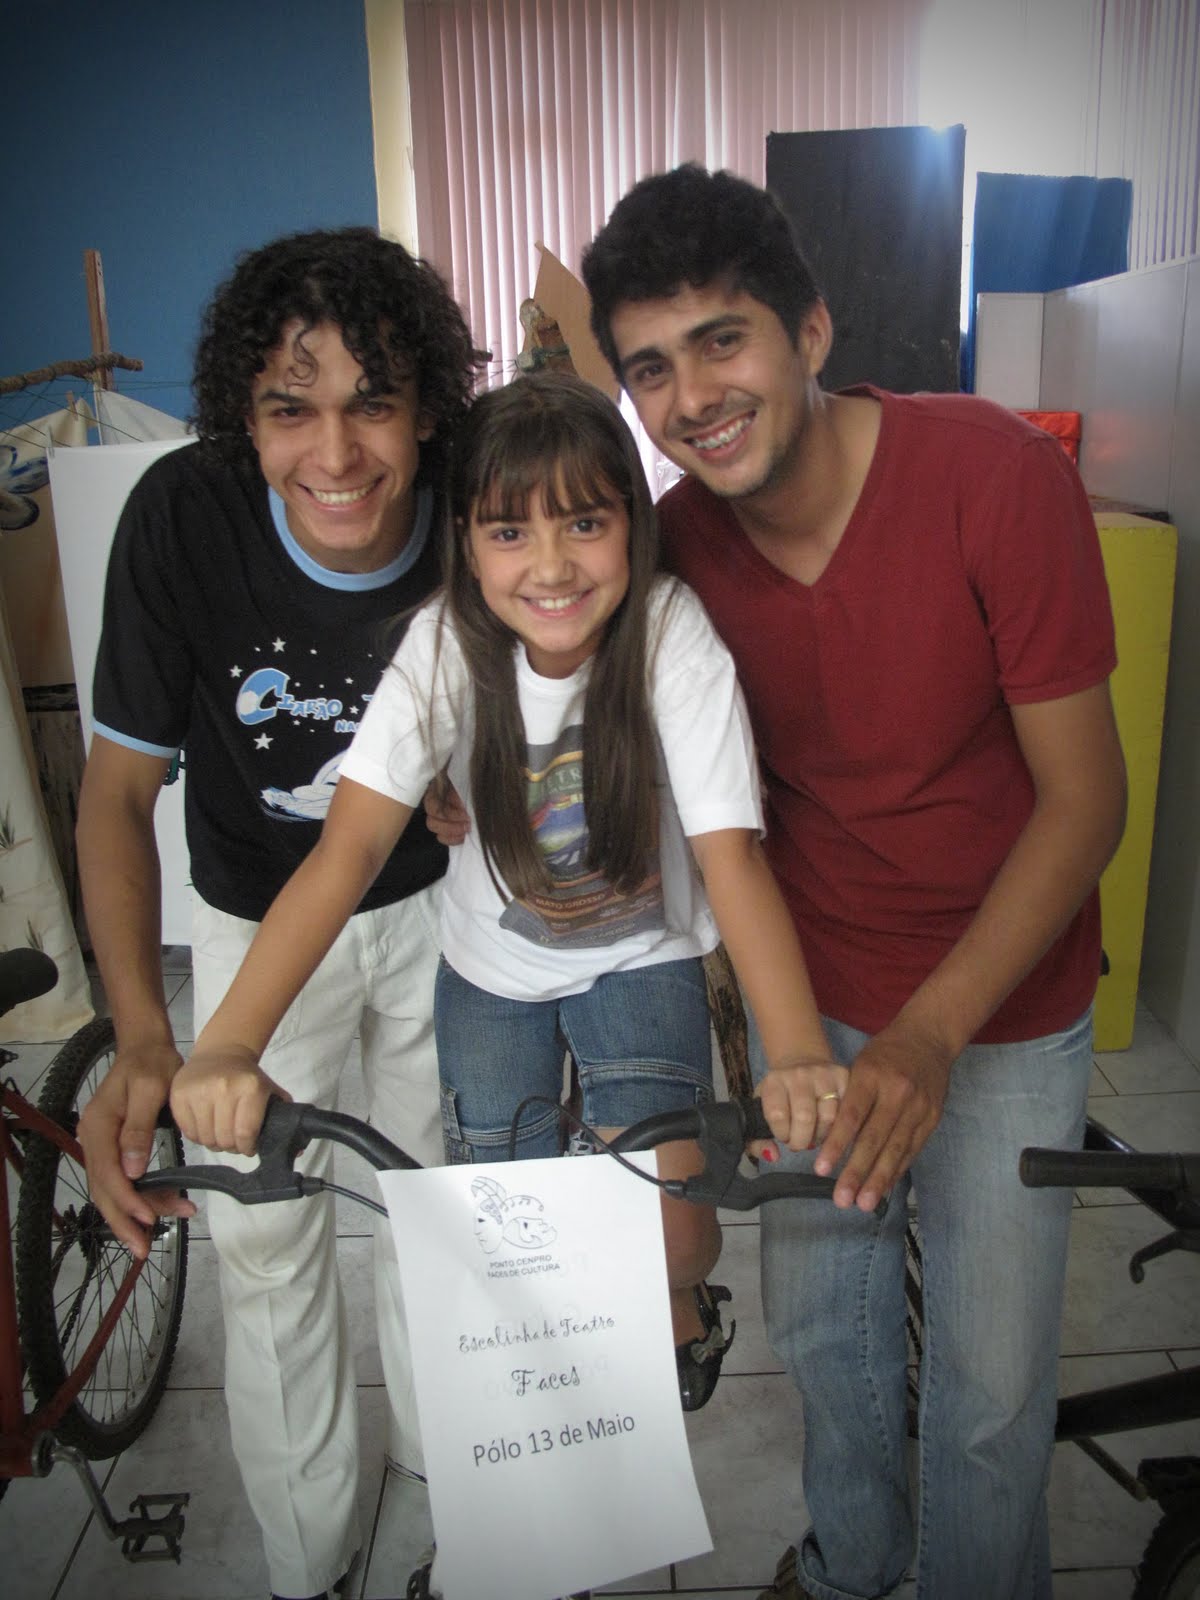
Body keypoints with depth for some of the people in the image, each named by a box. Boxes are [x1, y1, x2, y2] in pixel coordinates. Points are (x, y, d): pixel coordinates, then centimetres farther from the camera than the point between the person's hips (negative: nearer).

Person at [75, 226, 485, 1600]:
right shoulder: (184, 517, -27)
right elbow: (119, 783, -21)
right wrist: (140, 1035, -31)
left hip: (434, 903, 2)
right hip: (258, 922, -1)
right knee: (261, 1240, 7)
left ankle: (435, 1449, 49)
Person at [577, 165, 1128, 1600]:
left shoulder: (996, 475, -23)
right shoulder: (676, 541, -11)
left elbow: (1086, 796, -20)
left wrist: (931, 1031, -28)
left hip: (1004, 1008, -3)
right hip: (811, 994, 4)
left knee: (991, 1381, 10)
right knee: (818, 1319, 21)